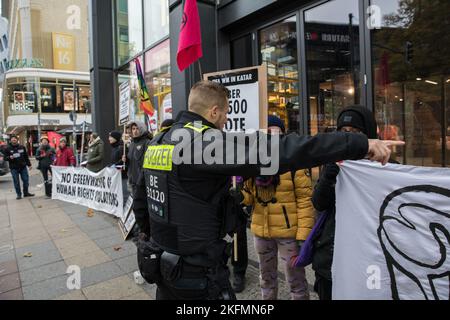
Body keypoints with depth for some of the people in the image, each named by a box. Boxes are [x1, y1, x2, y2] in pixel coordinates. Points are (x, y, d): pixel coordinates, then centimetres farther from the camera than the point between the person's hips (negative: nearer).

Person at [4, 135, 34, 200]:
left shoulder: (22, 147, 7)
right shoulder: (7, 149, 0)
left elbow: (26, 157, 13)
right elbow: (5, 158, 1)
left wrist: (29, 165, 11)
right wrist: (9, 157, -21)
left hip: (23, 167, 2)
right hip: (14, 168, -2)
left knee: (26, 180, 5)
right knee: (16, 182, 2)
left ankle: (26, 192, 20)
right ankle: (19, 194, 12)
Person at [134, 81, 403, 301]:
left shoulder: (157, 141, 5)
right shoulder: (207, 141, -23)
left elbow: (140, 199, 16)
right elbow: (282, 151, -32)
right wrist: (360, 144, -27)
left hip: (162, 261, 9)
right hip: (197, 271, -9)